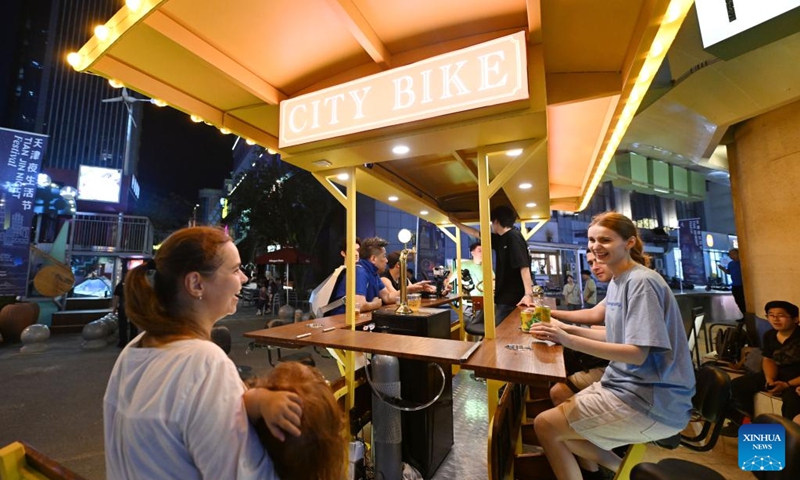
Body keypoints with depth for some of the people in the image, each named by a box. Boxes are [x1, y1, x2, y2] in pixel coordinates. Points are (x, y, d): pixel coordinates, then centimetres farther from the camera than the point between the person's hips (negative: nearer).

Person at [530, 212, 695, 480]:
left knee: (545, 425, -11)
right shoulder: (618, 281, 9)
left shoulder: (641, 282, -19)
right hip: (626, 387, 9)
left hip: (652, 402, -9)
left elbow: (637, 353, -24)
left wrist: (570, 341, -31)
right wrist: (567, 329, 4)